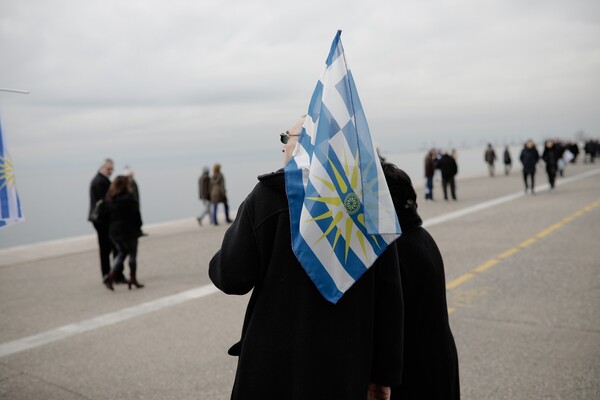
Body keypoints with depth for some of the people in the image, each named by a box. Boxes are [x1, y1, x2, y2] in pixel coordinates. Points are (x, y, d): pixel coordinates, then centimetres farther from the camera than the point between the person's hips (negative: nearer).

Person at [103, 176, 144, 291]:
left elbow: (108, 215, 6)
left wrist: (112, 227, 12)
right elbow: (136, 214, -12)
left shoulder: (110, 198, 5)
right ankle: (133, 279, 13)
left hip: (114, 231, 6)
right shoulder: (129, 198, -13)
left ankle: (110, 276, 0)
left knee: (121, 253, 17)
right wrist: (138, 227, 1)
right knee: (132, 254, 8)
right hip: (129, 230, -6)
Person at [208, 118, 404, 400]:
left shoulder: (269, 194, -10)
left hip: (276, 368, -2)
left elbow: (233, 278, -10)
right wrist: (384, 373, 8)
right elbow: (388, 297, 0)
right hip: (347, 371, 3)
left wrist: (218, 263, 14)